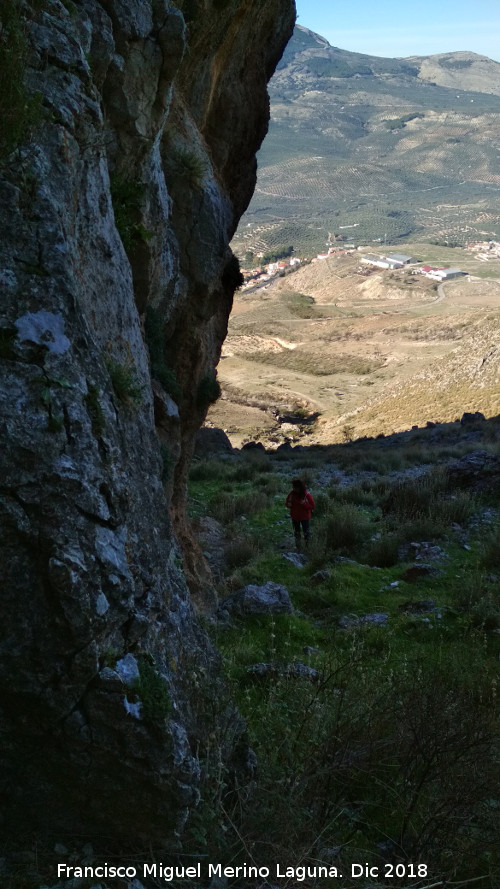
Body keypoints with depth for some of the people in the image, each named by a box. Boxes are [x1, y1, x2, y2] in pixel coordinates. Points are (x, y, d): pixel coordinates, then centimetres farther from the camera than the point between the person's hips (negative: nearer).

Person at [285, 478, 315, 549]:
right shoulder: (292, 494, -8)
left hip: (305, 517, -4)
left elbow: (313, 506, -14)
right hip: (294, 517, 4)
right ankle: (298, 547, 30)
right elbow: (286, 502, 5)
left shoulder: (307, 495, -19)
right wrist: (288, 504, -19)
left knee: (306, 533, 2)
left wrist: (304, 504, -29)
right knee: (296, 533, 16)